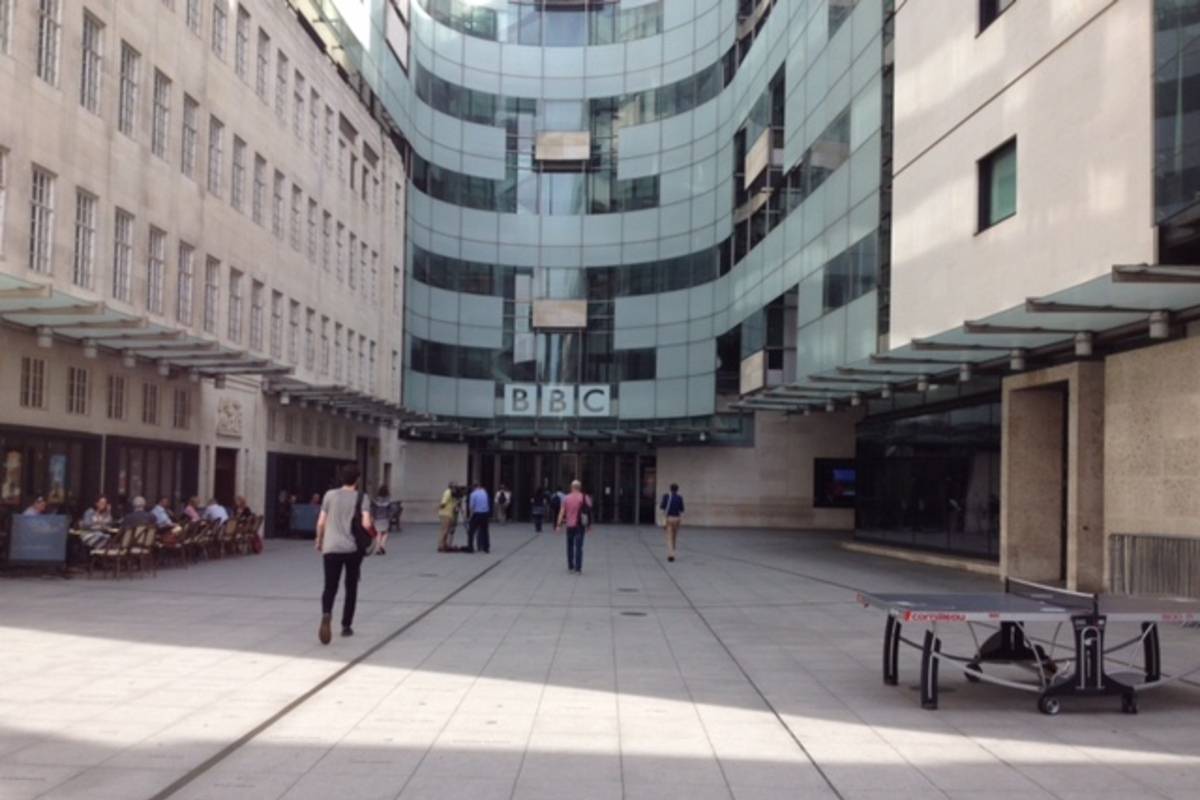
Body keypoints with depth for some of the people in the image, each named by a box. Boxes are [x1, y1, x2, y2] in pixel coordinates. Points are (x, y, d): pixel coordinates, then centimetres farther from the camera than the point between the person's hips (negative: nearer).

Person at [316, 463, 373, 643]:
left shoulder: (330, 495, 3)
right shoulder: (360, 498, -2)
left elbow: (321, 523, 3)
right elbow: (366, 524, -13)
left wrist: (319, 541, 19)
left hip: (331, 548, 1)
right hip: (353, 549, -1)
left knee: (330, 587, 0)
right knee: (351, 588, 15)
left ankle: (326, 614, -29)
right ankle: (346, 626, 18)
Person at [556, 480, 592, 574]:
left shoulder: (567, 498, -1)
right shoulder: (585, 498, -4)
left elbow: (562, 512, -2)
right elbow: (589, 512, -4)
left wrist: (558, 525, -1)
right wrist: (589, 525, 4)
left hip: (569, 525, 2)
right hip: (580, 525, -2)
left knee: (570, 546, 16)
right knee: (579, 547, -2)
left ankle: (570, 567, 21)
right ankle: (578, 569, -7)